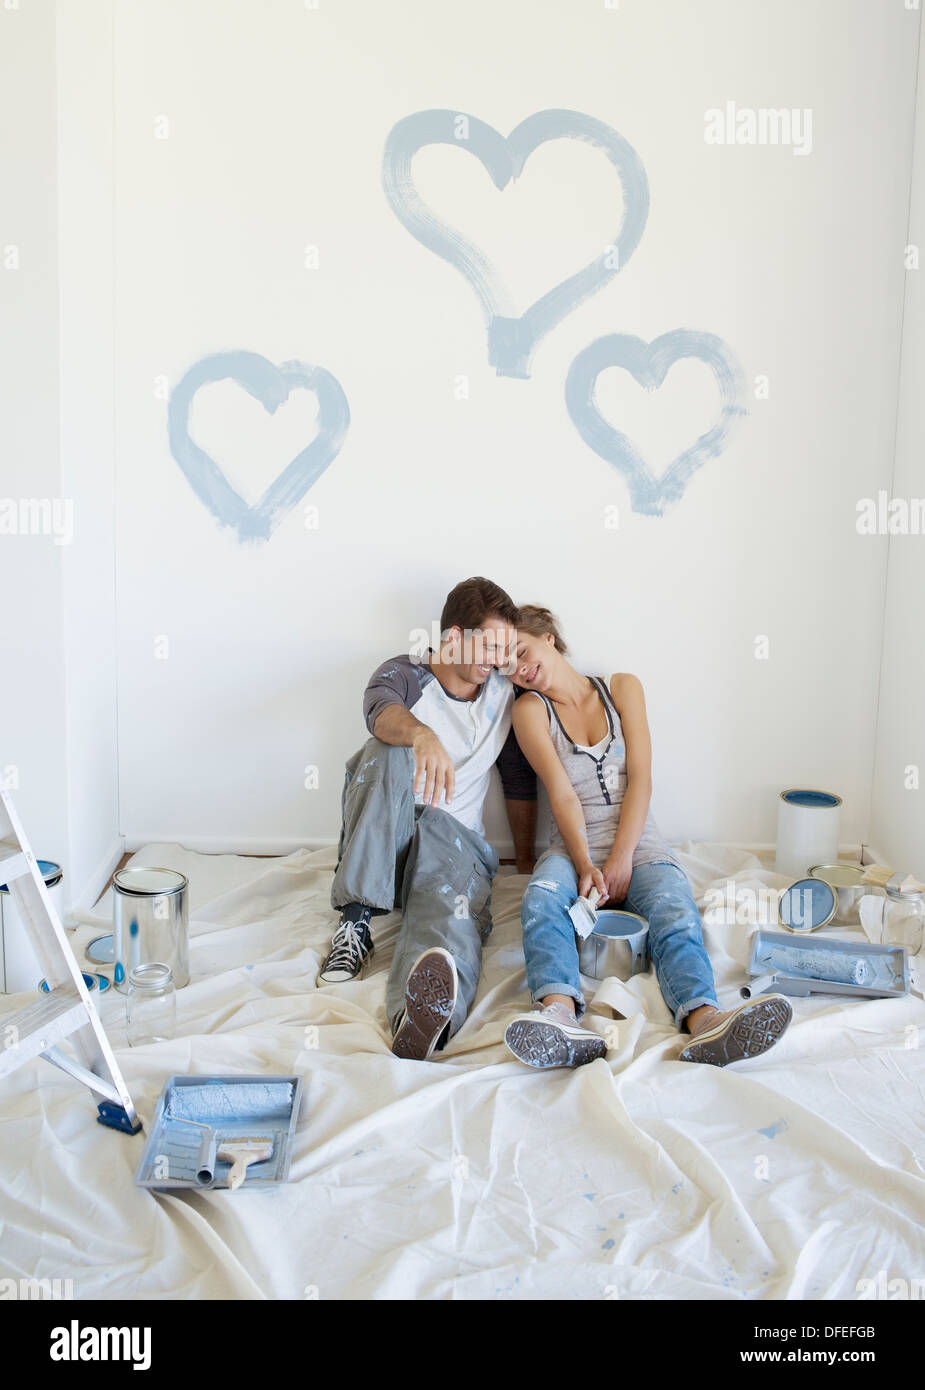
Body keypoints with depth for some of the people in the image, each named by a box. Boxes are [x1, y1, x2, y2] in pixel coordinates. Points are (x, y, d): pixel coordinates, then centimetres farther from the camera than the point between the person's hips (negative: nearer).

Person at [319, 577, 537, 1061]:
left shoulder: (504, 697, 12)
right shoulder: (404, 675, 0)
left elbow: (520, 781, 21)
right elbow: (382, 711, -26)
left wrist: (526, 863, 20)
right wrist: (422, 735, -49)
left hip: (455, 838, 1)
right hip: (384, 839, 0)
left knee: (454, 912, -36)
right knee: (388, 754, -32)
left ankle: (423, 1020, -72)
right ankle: (356, 921, -34)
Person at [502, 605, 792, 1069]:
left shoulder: (622, 688, 12)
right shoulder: (530, 710, 8)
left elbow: (640, 778, 1)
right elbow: (561, 792, -5)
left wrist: (620, 860, -12)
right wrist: (585, 865, -22)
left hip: (639, 845, 1)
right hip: (573, 850, -1)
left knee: (674, 909, -33)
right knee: (542, 895, -36)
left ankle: (705, 1023, -60)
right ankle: (561, 1019, -61)